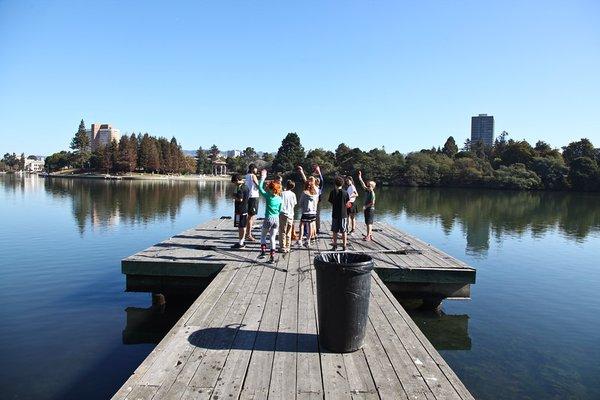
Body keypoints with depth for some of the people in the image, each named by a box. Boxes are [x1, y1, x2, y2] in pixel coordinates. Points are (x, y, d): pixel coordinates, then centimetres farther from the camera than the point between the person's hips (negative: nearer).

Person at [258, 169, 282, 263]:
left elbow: (260, 188, -2)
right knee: (273, 238, 10)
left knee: (263, 235, 17)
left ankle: (263, 250, 4)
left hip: (269, 219, -4)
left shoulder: (268, 196, -10)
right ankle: (272, 256, 8)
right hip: (276, 219, 4)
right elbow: (280, 210, 7)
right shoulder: (280, 198, 2)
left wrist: (262, 178, 5)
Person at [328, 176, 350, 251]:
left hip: (335, 214, 0)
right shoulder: (345, 192, -6)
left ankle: (335, 246, 15)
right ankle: (344, 246, 10)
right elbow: (347, 204, -2)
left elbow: (331, 203, -1)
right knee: (344, 231, 7)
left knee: (335, 231, 11)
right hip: (344, 214, 0)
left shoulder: (332, 192, -5)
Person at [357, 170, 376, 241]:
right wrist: (360, 177, 9)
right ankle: (370, 235, 22)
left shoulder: (372, 193, -17)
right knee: (368, 223, 14)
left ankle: (368, 236, -3)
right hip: (367, 209, 9)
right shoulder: (368, 191, 7)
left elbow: (372, 203, -22)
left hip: (370, 209, -9)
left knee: (369, 223, -6)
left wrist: (366, 206, -15)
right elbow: (363, 185, 12)